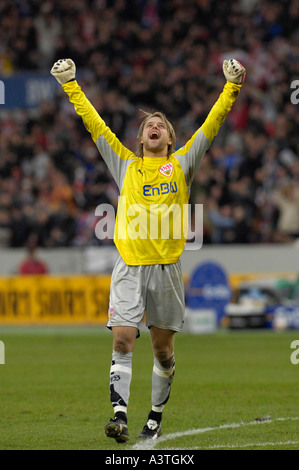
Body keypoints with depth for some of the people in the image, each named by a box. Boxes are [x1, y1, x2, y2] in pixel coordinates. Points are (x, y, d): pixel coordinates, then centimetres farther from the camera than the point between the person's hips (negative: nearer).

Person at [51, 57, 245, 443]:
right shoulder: (126, 164, 12)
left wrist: (232, 88, -2)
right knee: (122, 340, -14)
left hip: (167, 267, 0)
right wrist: (71, 87, 10)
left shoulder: (182, 164, 10)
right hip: (129, 267, 0)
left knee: (163, 348, 7)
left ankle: (156, 417, 21)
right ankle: (119, 415, -19)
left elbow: (212, 124, 5)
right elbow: (95, 125, 13)